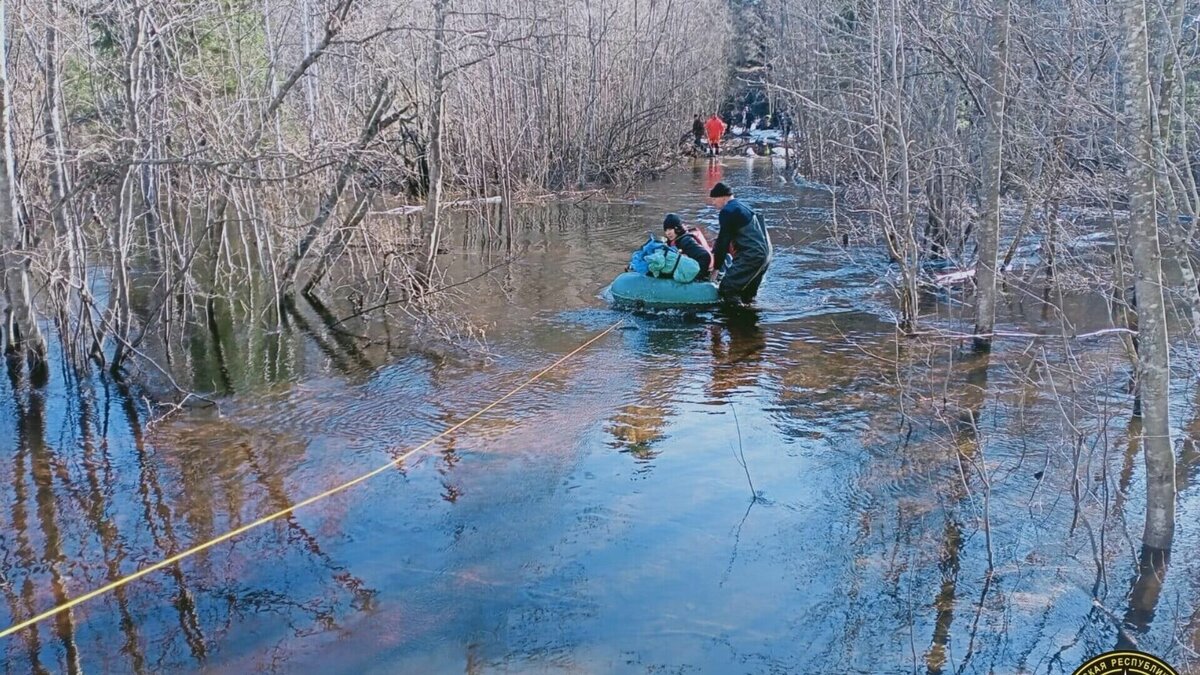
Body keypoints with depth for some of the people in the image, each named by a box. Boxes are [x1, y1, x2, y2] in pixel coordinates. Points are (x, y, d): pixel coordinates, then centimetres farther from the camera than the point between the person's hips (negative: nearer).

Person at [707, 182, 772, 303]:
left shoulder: (728, 211, -10)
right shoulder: (741, 205, 20)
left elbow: (724, 241, -9)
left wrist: (716, 267, -3)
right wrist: (715, 251, 23)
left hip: (751, 256, -10)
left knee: (728, 288, -10)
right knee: (747, 294, 18)